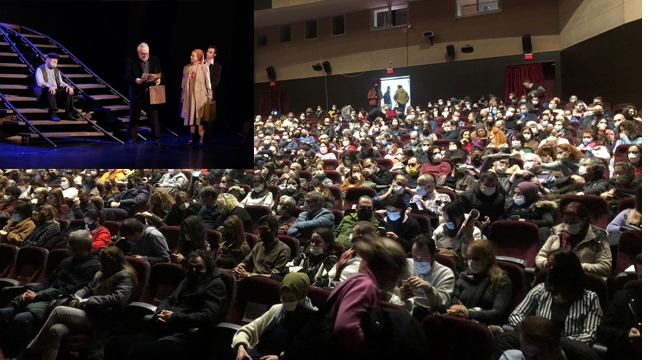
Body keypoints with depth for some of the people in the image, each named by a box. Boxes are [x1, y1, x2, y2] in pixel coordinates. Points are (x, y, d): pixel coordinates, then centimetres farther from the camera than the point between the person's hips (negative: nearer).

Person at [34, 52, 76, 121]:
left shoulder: (57, 71, 21)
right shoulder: (40, 69, 1)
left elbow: (60, 82, 15)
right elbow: (40, 82, -15)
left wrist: (68, 86, -10)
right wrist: (50, 86, -36)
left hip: (56, 92, 5)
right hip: (44, 93, -5)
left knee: (68, 90, -19)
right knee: (50, 91, -38)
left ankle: (69, 112, -24)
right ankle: (53, 113, -43)